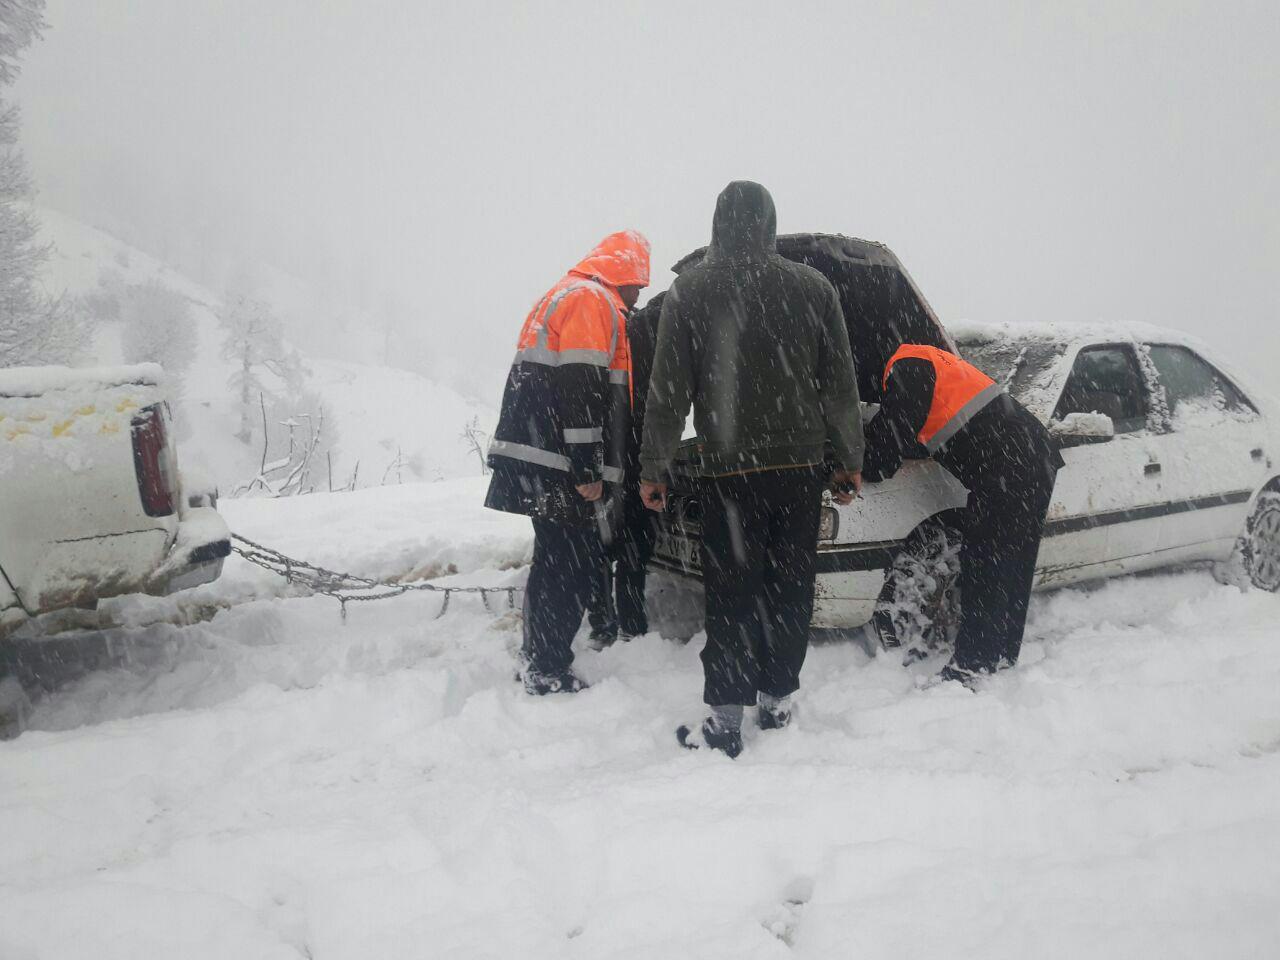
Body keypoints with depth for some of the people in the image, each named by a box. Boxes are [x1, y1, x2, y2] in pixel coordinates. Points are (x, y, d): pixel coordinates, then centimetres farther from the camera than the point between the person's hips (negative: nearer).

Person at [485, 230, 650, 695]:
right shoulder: (592, 300, -9)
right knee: (575, 563, -5)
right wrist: (587, 468, -21)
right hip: (558, 464, -10)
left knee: (556, 559, 17)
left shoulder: (562, 296, 24)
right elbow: (581, 389, -19)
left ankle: (536, 659, 26)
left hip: (534, 456, 10)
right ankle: (549, 673, 0)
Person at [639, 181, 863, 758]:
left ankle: (725, 719, 3)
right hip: (800, 468, 2)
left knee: (731, 593, 3)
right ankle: (778, 699, 23)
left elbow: (668, 389, -3)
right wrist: (850, 460, 14)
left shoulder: (689, 291, -2)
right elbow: (840, 384, 6)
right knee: (790, 588, 13)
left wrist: (654, 466, 3)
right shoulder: (813, 287, 3)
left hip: (728, 472, -2)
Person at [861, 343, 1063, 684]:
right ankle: (1003, 655, 25)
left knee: (984, 566, -5)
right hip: (1035, 458, 10)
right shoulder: (928, 360, 24)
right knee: (1011, 567, 15)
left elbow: (891, 438, -9)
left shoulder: (907, 369, -8)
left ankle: (971, 665, 1)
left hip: (1008, 470, -10)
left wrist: (863, 470, 7)